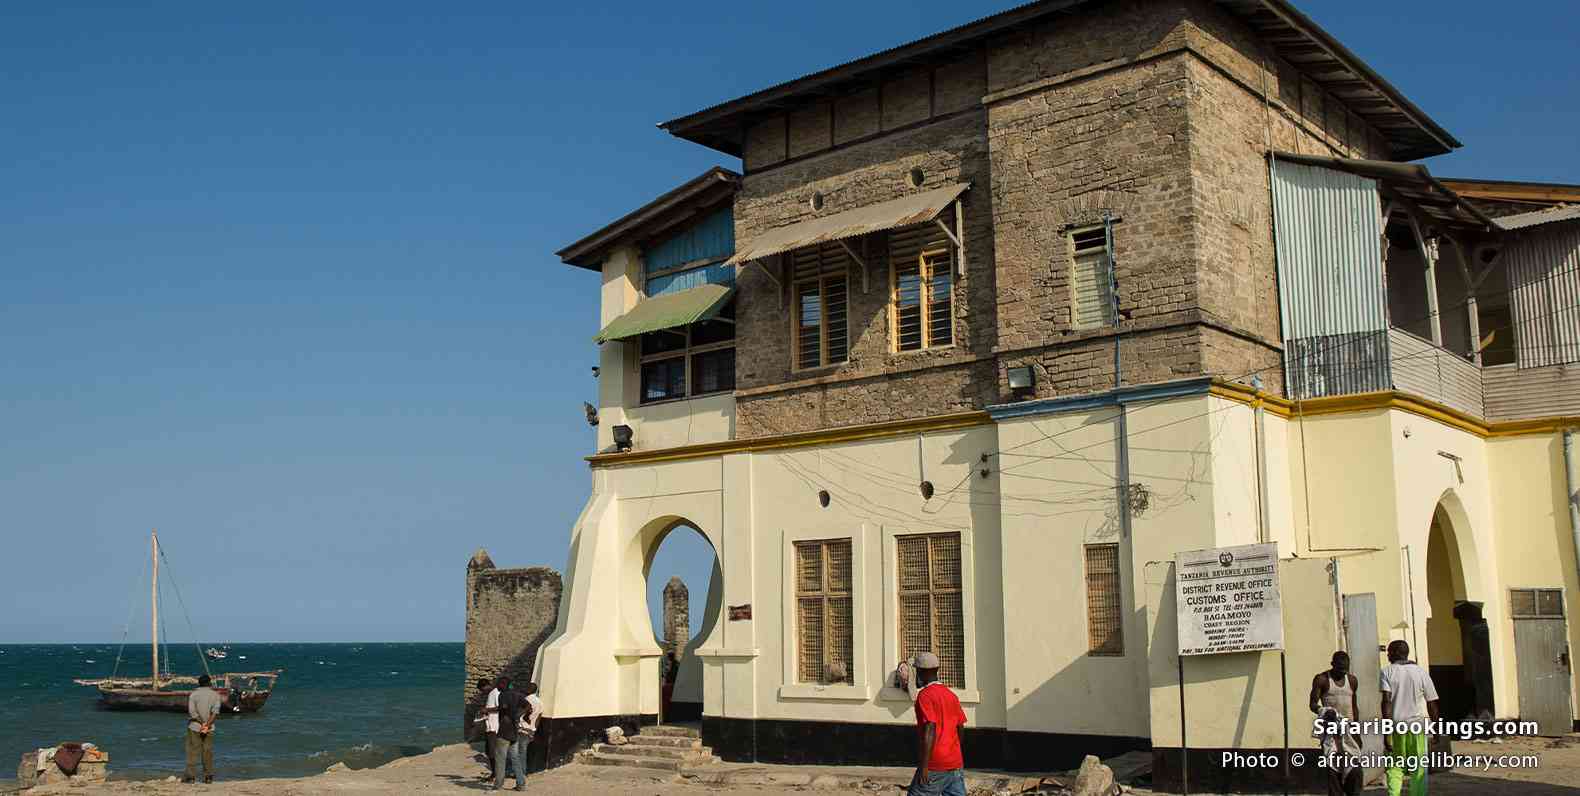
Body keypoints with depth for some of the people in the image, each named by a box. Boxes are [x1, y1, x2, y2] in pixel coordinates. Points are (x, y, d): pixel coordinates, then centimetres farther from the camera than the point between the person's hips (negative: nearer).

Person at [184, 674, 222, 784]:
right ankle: (208, 776, 8)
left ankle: (190, 775, -2)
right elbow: (215, 711, -9)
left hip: (194, 726, -2)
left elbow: (192, 711, -10)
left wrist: (202, 723, -8)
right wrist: (207, 724, -14)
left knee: (192, 751, 1)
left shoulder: (193, 694, -2)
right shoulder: (215, 695, 3)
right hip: (209, 729, 2)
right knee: (208, 751, 7)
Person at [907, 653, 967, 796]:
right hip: (956, 763, 7)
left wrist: (923, 766, -20)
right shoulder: (951, 695, 14)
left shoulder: (925, 695, -10)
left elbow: (930, 731, -19)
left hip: (935, 766, -7)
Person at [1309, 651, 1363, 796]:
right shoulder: (1322, 679, -3)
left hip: (1349, 729, 4)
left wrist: (1357, 731, 16)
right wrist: (1323, 711, -25)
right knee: (1333, 768, -7)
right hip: (1331, 730, -4)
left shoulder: (1352, 680, 12)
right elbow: (1313, 704, -4)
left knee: (1354, 768, -4)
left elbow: (1354, 706, 19)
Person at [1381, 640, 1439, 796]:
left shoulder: (1387, 672, -2)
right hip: (1417, 725, 1)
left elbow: (1387, 701, -14)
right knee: (1419, 770, 9)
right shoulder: (1421, 672, 4)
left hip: (1395, 726, -1)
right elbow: (1432, 704, 4)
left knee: (1395, 768, 10)